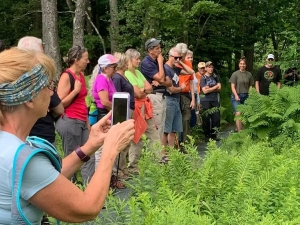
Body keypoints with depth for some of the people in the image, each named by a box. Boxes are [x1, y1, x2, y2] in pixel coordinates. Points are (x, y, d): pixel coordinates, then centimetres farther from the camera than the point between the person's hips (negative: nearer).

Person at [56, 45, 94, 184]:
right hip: (69, 122, -8)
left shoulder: (81, 76, 13)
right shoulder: (66, 76, -11)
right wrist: (75, 90, -18)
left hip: (82, 122, 8)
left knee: (89, 155, 4)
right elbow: (59, 104, -15)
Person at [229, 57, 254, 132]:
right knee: (238, 113, -14)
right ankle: (239, 132, -14)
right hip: (236, 96, -4)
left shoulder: (249, 74, 9)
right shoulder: (235, 74, 0)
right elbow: (233, 86, -2)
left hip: (246, 96, 4)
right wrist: (236, 95, -14)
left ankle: (238, 128, 20)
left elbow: (250, 86, 13)